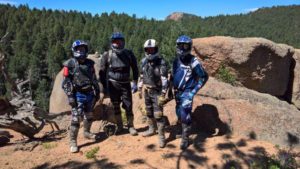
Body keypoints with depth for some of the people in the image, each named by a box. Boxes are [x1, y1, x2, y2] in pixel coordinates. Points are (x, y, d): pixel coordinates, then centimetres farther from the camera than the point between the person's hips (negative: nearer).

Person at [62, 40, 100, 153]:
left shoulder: (89, 63, 9)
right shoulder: (70, 64, -7)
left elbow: (94, 79, 16)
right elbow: (66, 82, -10)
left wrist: (97, 91, 14)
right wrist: (70, 96, -15)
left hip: (89, 94, 6)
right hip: (78, 95, -5)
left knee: (89, 115, 17)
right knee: (76, 118, -10)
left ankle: (86, 132, 39)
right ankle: (73, 142, -1)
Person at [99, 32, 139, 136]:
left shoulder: (128, 54, -2)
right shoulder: (107, 55, -5)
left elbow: (135, 68, 5)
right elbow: (102, 72, 1)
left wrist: (135, 83, 0)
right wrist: (104, 86, 1)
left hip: (125, 84, 0)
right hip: (112, 84, 0)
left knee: (128, 106, 1)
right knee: (116, 107, 9)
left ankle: (130, 126, 17)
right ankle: (119, 126, 24)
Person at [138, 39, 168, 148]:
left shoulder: (161, 63, -16)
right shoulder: (144, 61, 3)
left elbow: (164, 80, -19)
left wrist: (163, 95, -22)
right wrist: (139, 89, 14)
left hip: (156, 92, -6)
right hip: (146, 91, 6)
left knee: (158, 114, -7)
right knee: (149, 111, 18)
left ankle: (161, 136, 3)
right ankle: (151, 129, 37)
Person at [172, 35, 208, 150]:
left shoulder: (193, 62, -15)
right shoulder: (176, 60, 5)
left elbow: (204, 77, -10)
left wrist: (194, 90, -13)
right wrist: (172, 89, 15)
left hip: (187, 92, -6)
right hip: (177, 92, 6)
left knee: (185, 115, -11)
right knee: (179, 114, 14)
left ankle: (185, 138, 5)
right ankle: (185, 130, 36)